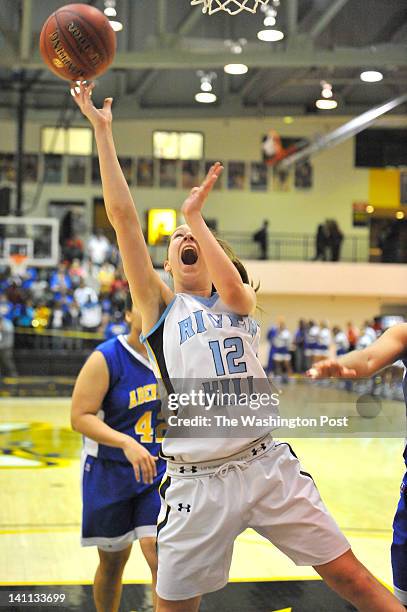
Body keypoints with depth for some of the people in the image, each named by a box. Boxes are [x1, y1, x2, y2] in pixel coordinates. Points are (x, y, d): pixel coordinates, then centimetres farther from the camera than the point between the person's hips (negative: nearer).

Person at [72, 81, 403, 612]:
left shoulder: (240, 303, 12)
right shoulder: (160, 306, 7)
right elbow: (123, 216, -1)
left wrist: (195, 214, -11)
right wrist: (102, 131, -3)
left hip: (268, 464, 1)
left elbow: (230, 285, -14)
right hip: (197, 483, -1)